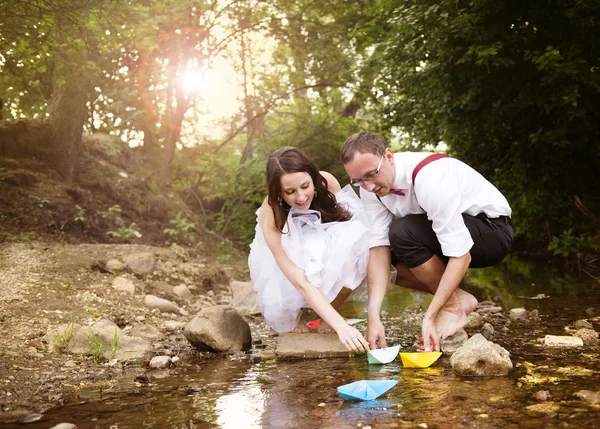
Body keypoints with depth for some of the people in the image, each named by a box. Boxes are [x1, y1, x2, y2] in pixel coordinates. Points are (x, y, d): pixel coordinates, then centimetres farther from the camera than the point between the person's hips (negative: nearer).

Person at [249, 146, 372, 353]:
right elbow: (301, 282, -40)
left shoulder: (326, 182, -26)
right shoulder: (271, 218, -34)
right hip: (285, 260, -3)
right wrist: (341, 326, -50)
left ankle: (326, 318, -12)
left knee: (357, 246, -31)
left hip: (325, 252, 3)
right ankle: (293, 315, 4)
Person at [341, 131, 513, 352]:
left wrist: (429, 317, -37)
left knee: (403, 232, -31)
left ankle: (454, 309, -11)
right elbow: (379, 246, -17)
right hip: (446, 230, 8)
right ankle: (460, 299, 1)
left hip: (493, 230, -8)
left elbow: (460, 255, -33)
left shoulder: (430, 178, -34)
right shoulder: (370, 186, -12)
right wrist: (373, 316, -28)